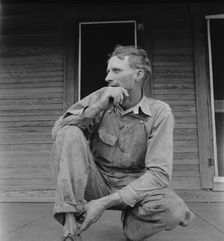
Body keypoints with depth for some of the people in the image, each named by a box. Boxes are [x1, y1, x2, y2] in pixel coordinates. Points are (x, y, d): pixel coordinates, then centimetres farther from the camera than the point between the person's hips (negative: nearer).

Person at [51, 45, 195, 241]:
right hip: (97, 182, 2)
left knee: (173, 209, -33)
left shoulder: (160, 112, -12)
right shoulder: (101, 97, -4)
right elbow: (58, 130, -10)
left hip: (132, 187, -1)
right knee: (69, 133, -22)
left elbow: (159, 173, -20)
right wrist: (98, 107, -24)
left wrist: (104, 202, -26)